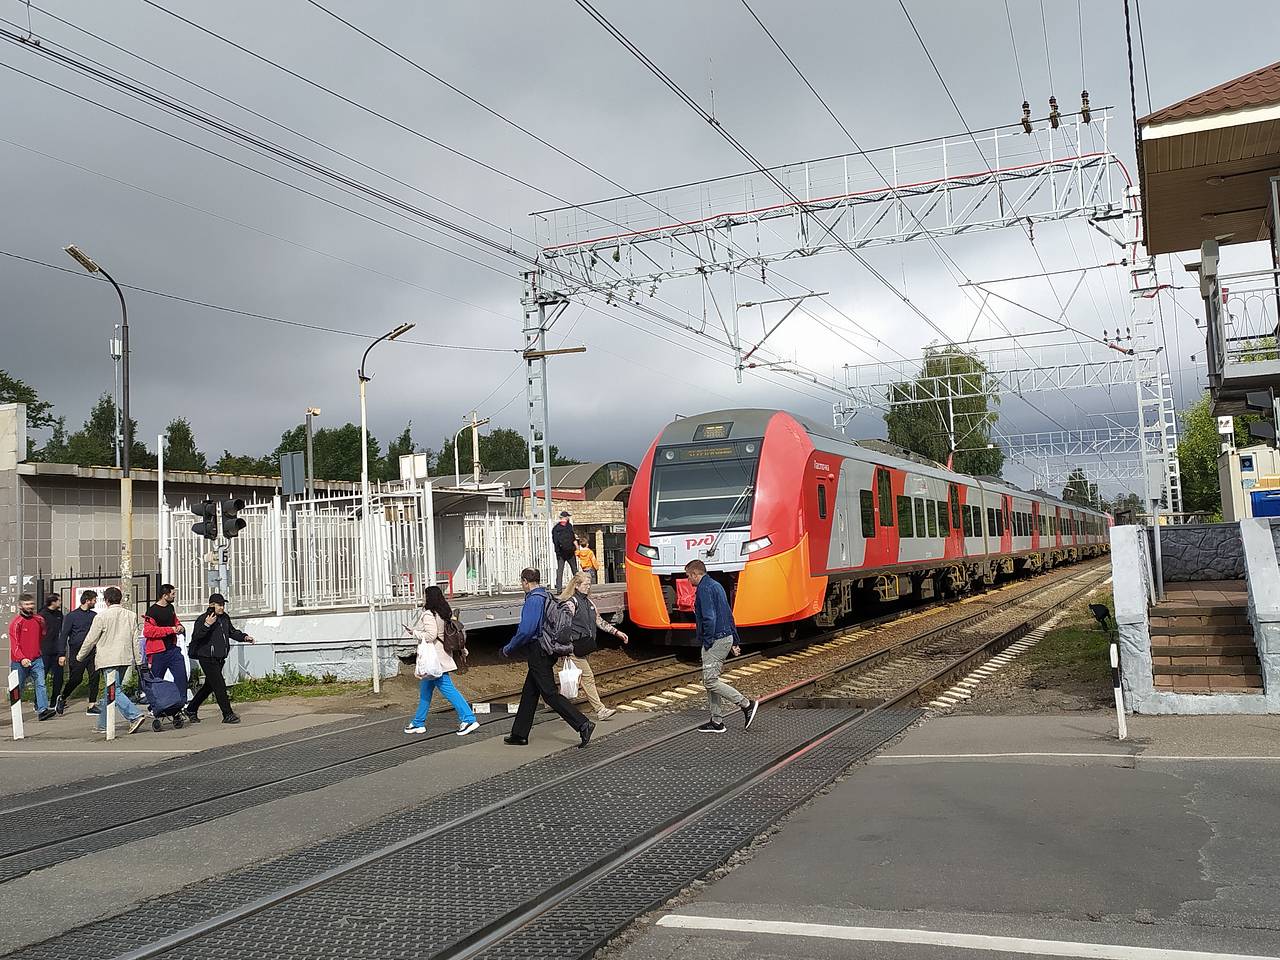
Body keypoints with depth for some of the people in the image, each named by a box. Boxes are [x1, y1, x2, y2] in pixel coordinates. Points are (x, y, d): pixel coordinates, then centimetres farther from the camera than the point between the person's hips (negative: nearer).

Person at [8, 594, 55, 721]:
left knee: (41, 684, -10)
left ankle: (43, 710, -17)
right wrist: (21, 659, -29)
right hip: (19, 662, -3)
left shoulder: (40, 620, 6)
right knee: (18, 688, 9)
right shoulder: (16, 623, -10)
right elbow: (14, 644, -17)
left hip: (37, 660, 3)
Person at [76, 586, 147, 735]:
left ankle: (136, 716, -25)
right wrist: (138, 661, 12)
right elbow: (135, 640, 9)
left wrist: (80, 657, 14)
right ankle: (103, 725, 20)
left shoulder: (102, 616, -7)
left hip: (108, 660, -6)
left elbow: (90, 640, -1)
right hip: (125, 659, 6)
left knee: (115, 692, -9)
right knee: (108, 692, 15)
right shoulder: (131, 615, 8)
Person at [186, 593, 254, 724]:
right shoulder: (203, 619, -12)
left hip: (219, 659, 8)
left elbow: (232, 632, 25)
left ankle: (191, 709, 32)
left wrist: (244, 637, 10)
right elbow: (196, 636, -23)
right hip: (207, 658, -8)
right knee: (220, 686, -10)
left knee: (209, 686, 17)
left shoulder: (225, 618, 11)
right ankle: (228, 715, -7)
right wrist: (206, 625, -36)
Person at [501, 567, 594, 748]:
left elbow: (525, 631, -23)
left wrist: (509, 649, -10)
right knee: (529, 693, 15)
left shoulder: (533, 600, -17)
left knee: (550, 694, -8)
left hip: (537, 653, -10)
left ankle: (583, 724, -13)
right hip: (545, 651, 10)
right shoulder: (546, 597, 12)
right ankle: (519, 734, 22)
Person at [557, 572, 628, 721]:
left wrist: (617, 632, 13)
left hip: (583, 647, 8)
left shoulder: (588, 602, 15)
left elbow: (599, 621, 20)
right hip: (574, 647, -8)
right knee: (588, 677, -6)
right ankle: (600, 710, -3)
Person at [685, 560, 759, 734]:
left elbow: (709, 618, -22)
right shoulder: (716, 585, 19)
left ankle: (747, 704, -7)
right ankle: (717, 721, 12)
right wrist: (735, 642, 22)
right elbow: (729, 615, 21)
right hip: (726, 637, 10)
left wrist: (707, 642, -15)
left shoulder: (704, 589, -13)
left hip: (715, 641, -10)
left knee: (710, 681, -8)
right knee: (710, 680, 11)